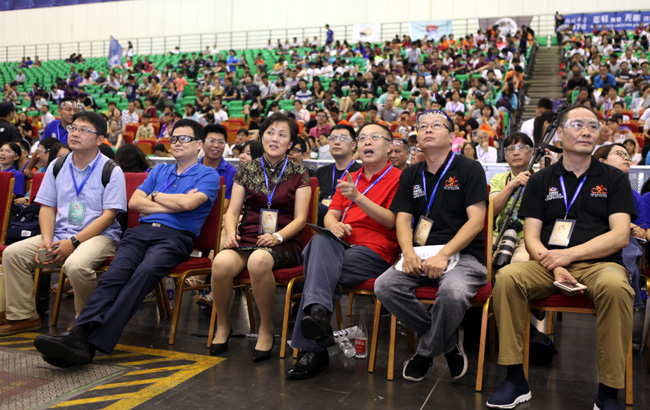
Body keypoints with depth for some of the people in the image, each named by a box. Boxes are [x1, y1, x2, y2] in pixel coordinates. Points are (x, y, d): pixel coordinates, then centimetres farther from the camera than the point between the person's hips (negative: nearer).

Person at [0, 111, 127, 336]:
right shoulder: (57, 166, 13)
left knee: (75, 265, -35)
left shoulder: (111, 171, -5)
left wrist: (73, 243, -18)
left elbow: (108, 216, -11)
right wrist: (47, 240, -8)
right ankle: (24, 317, 1)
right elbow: (47, 208, 11)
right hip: (60, 234, 6)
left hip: (100, 235, -6)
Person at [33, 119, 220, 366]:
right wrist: (172, 206, 3)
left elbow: (187, 203, -9)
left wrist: (155, 196, 9)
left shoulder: (208, 175, 11)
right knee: (115, 274, -26)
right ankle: (79, 336, -43)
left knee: (145, 272, -35)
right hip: (142, 231, 5)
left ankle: (95, 342, -44)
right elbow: (134, 202, 16)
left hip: (176, 237, -5)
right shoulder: (159, 171, 29)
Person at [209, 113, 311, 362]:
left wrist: (277, 236, -15)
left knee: (259, 260, -39)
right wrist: (231, 233, -9)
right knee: (221, 262, -32)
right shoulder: (247, 171, 17)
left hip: (283, 243, -2)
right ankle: (222, 325, -6)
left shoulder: (299, 175, 10)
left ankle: (266, 329, -18)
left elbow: (300, 218, 3)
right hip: (247, 238, 2)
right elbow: (232, 211, 12)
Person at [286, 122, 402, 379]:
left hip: (375, 252, -4)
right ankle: (319, 311, -47)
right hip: (339, 247, 5)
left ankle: (311, 349, -29)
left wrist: (358, 197, -17)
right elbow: (330, 215, 19)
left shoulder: (398, 178, 7)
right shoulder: (348, 179, 27)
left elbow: (391, 221, -6)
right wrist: (334, 225, -6)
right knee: (322, 240, -32)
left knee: (319, 266, -29)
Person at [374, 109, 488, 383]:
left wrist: (444, 254, -19)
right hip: (420, 257, 5)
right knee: (384, 286, -24)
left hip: (463, 254, -4)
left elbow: (476, 221, -6)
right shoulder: (411, 176, 19)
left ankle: (426, 352, -6)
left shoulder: (469, 169, 3)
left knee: (453, 291, -37)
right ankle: (449, 340, -4)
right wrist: (409, 252, -11)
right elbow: (403, 219, 11)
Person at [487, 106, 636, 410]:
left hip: (599, 263, -1)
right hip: (549, 264, 1)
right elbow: (531, 237, 6)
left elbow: (620, 235, -1)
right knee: (507, 277, -29)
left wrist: (569, 254, -14)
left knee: (615, 286, -36)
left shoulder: (614, 179, 12)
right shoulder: (541, 180, 14)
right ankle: (515, 380, -19)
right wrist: (554, 266, -14)